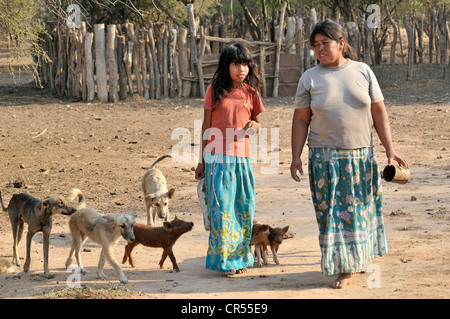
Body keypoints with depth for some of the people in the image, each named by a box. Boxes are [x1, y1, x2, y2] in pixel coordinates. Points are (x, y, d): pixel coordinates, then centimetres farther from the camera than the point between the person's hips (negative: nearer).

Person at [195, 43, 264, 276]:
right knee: (221, 208, -5)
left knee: (243, 208, 6)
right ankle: (225, 259, 3)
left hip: (242, 158, 3)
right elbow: (206, 126, 4)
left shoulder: (251, 92, 5)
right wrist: (202, 161, 5)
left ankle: (240, 256, 18)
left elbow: (257, 121, 16)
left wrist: (254, 126, -10)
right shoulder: (214, 91, -1)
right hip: (217, 158, -3)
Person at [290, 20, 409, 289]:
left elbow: (379, 112, 3)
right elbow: (301, 120, 2)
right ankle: (345, 269, 7)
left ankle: (360, 258, 32)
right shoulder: (310, 79, 0)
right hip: (325, 159, -1)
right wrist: (296, 156, -5)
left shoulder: (363, 72, 2)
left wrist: (390, 149, -2)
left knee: (362, 209, 11)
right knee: (334, 213, -2)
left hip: (361, 156, 1)